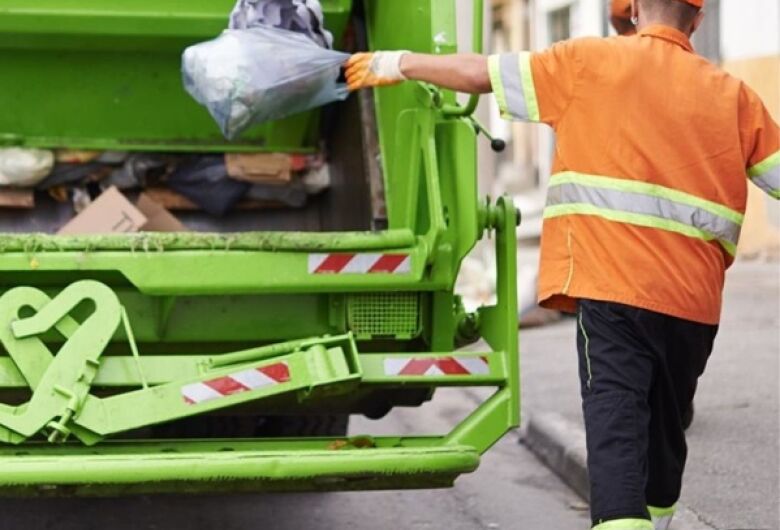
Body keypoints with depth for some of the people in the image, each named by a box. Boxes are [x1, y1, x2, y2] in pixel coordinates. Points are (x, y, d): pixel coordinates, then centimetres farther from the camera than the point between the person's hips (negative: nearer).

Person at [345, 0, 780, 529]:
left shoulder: (589, 61, 3)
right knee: (664, 431, 20)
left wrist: (400, 63, 19)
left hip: (613, 288, -4)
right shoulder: (733, 94, 10)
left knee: (616, 427, -12)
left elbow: (481, 73, 4)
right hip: (695, 304, 4)